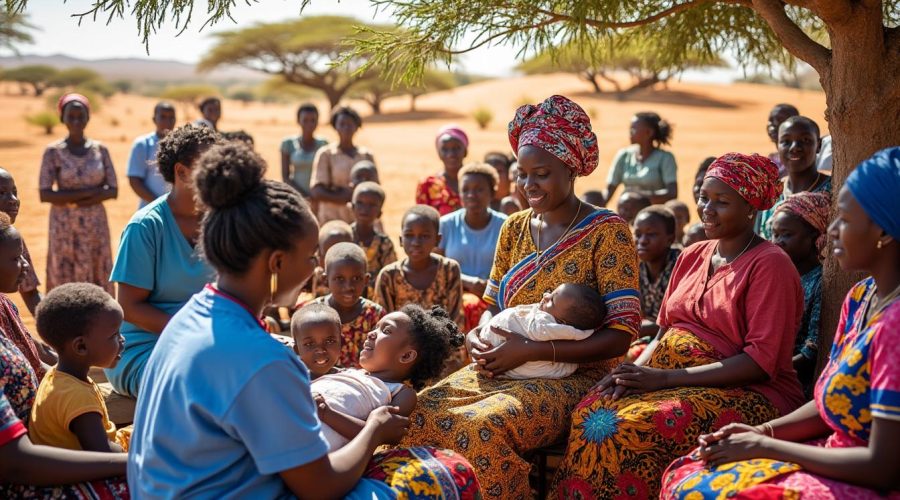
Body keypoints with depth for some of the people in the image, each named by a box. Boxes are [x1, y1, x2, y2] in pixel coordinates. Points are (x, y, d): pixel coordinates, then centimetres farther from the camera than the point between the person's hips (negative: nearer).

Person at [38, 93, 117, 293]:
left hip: (96, 225, 2)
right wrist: (91, 191, -16)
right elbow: (44, 195, -11)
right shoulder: (53, 152, -4)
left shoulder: (100, 150, 3)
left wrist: (69, 199, -13)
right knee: (66, 279, 0)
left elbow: (113, 191, 0)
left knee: (97, 279, 6)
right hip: (64, 226, -2)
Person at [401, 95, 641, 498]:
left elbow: (621, 335, -13)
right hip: (501, 370, 5)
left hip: (571, 377, -5)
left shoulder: (606, 231, -7)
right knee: (419, 413, -22)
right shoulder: (514, 228, 12)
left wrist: (531, 350, -20)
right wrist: (477, 336, -5)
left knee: (484, 427, -34)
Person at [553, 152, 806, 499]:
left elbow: (762, 361, -15)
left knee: (635, 426, -31)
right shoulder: (692, 256, 16)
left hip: (746, 393, -6)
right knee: (592, 412, -22)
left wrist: (665, 378, -19)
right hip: (669, 376, 6)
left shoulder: (770, 264, -7)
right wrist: (637, 369, -7)